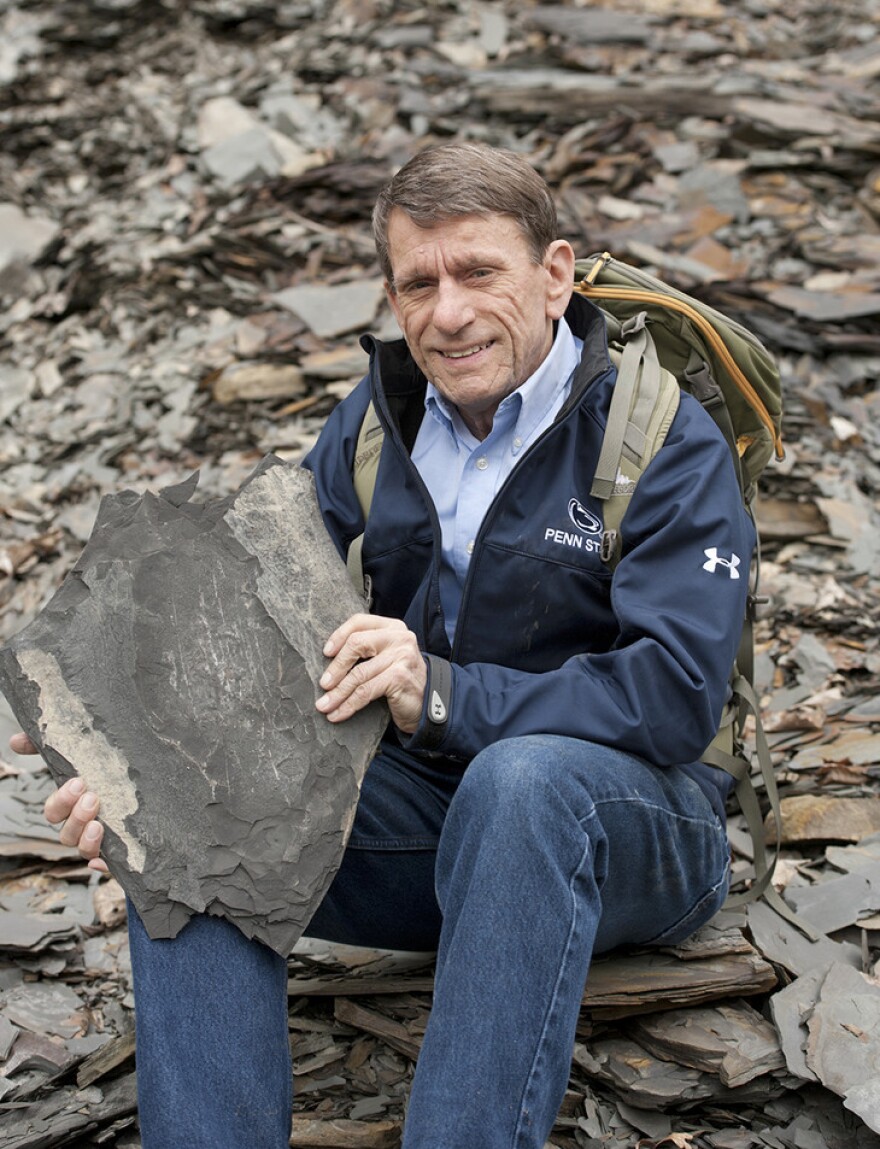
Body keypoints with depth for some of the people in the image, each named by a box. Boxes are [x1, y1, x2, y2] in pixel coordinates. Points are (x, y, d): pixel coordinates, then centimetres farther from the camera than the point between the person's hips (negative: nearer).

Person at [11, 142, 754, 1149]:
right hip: (420, 802, 5)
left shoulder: (664, 440, -11)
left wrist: (442, 695, -32)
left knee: (526, 780, -39)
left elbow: (676, 696, -21)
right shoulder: (377, 419, 4)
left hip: (628, 820, -4)